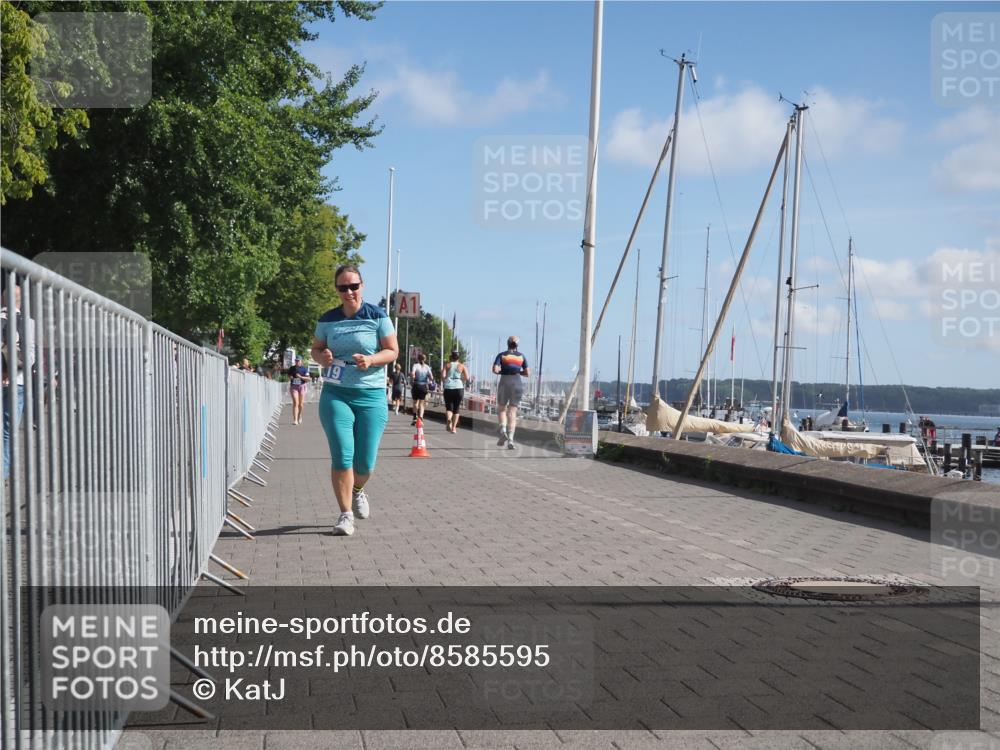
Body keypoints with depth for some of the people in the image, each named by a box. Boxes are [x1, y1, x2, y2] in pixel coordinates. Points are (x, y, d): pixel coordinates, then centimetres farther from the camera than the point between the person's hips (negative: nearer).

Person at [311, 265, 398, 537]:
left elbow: (393, 351, 0)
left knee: (365, 462, 3)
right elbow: (316, 349, 16)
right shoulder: (327, 320, 6)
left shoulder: (377, 316, 0)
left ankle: (358, 490, 38)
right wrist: (322, 357, -8)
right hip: (336, 394, 1)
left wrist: (370, 360, -18)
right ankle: (346, 514, 2)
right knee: (341, 457, -10)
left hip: (371, 395, -1)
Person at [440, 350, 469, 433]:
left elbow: (443, 376, -6)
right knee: (456, 409, 11)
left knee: (449, 407, 7)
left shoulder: (447, 365, 8)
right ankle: (454, 427, 8)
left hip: (448, 388, 0)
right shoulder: (462, 366, 8)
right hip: (459, 388, 0)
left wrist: (444, 382, 13)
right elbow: (467, 378, 0)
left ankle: (449, 419, -25)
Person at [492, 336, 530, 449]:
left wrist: (501, 371, 12)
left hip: (504, 383, -1)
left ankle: (503, 430, -7)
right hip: (517, 384, 1)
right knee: (512, 412, 3)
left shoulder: (502, 355, 2)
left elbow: (495, 370, -9)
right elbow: (528, 374, 4)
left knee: (501, 409, 17)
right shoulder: (521, 356, 7)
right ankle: (510, 439, -10)